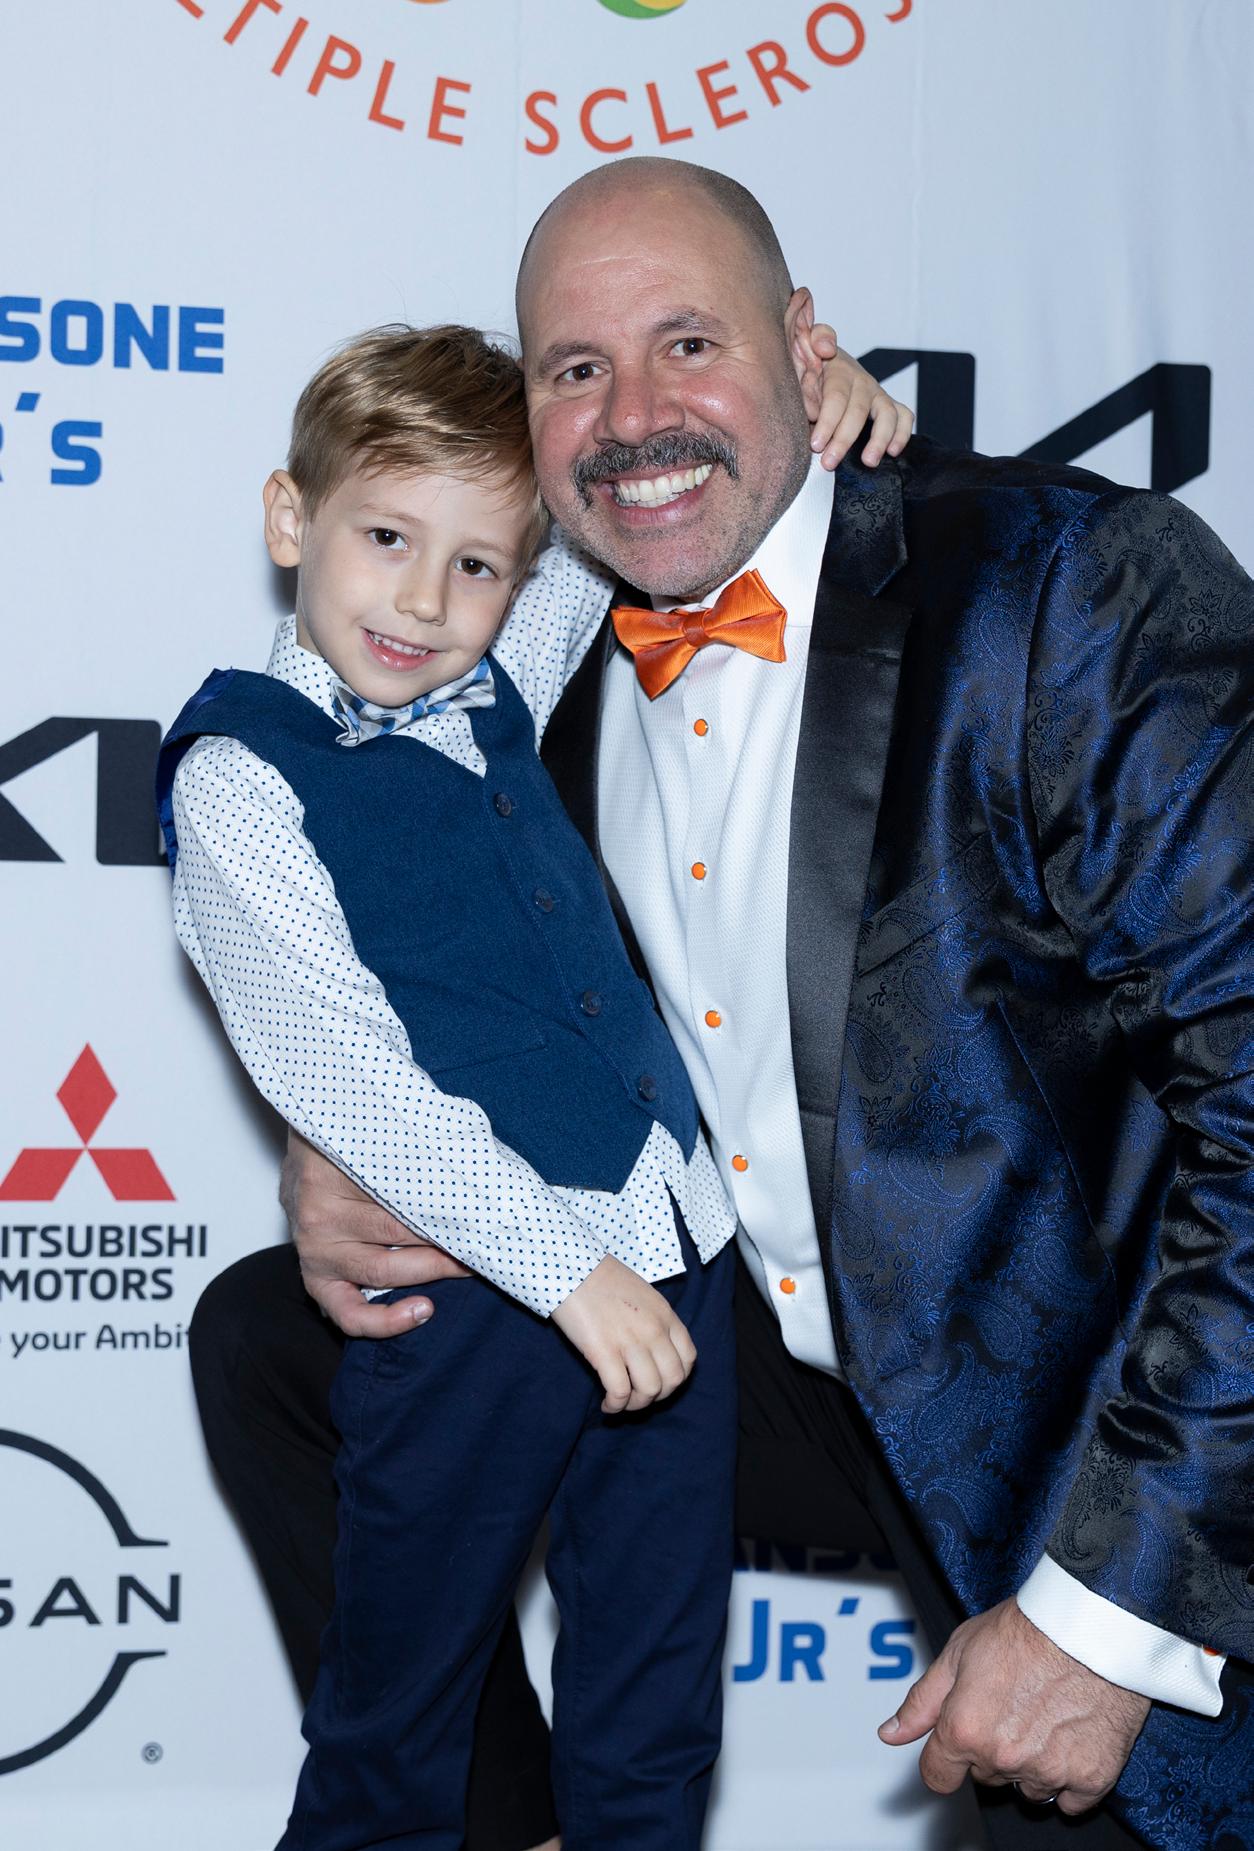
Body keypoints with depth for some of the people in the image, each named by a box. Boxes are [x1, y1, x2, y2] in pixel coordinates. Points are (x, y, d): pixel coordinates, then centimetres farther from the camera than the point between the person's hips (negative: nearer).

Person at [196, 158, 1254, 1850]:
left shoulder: (1083, 589, -20)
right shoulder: (555, 668, 1)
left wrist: (1115, 1600, -26)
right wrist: (338, 1152, -6)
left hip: (1103, 1441, -6)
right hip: (771, 1364, 6)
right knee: (269, 1340, 9)